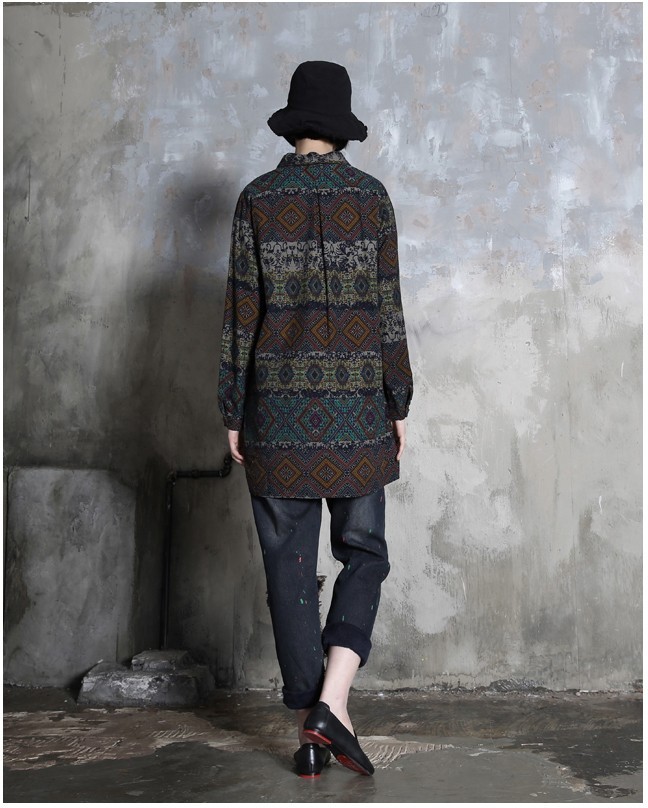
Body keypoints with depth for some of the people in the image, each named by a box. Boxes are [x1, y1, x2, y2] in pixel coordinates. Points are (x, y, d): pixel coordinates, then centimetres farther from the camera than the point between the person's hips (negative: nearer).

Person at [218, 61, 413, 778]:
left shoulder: (257, 199, 1)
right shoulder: (370, 195, 1)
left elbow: (241, 312, -1)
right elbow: (387, 308, -1)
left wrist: (233, 413, 5)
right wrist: (398, 405, 6)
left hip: (278, 409, 1)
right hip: (356, 407, 0)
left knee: (289, 568, 7)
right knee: (364, 553, 12)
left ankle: (309, 731, 12)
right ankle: (332, 700, -5)